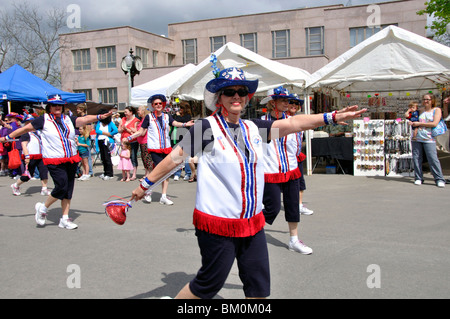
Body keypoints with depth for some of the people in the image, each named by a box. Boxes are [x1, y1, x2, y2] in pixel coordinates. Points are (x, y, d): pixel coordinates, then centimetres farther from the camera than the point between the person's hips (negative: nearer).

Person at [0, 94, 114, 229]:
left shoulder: (68, 119, 11)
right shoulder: (43, 120, 2)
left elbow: (84, 119, -2)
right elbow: (25, 129, 8)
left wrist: (99, 117, -20)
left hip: (71, 159, 5)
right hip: (54, 160, -5)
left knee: (69, 189, 6)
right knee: (62, 186, -14)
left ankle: (65, 218, 15)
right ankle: (43, 208, 12)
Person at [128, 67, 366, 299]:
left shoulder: (253, 128, 8)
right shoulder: (207, 127, -9)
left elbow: (291, 123, 5)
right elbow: (175, 157, -6)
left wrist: (332, 117, 0)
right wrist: (145, 184, -2)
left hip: (253, 223, 6)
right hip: (218, 225, -6)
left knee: (259, 287, 14)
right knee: (208, 285, 6)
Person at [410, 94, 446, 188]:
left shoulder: (437, 110, 4)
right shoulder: (421, 111, 15)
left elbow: (434, 124, -8)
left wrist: (419, 123, -7)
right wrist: (412, 123, 2)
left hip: (429, 139, -4)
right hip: (416, 138, 4)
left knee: (433, 158, -10)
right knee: (416, 158, 1)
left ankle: (439, 179, -2)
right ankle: (418, 178, 9)